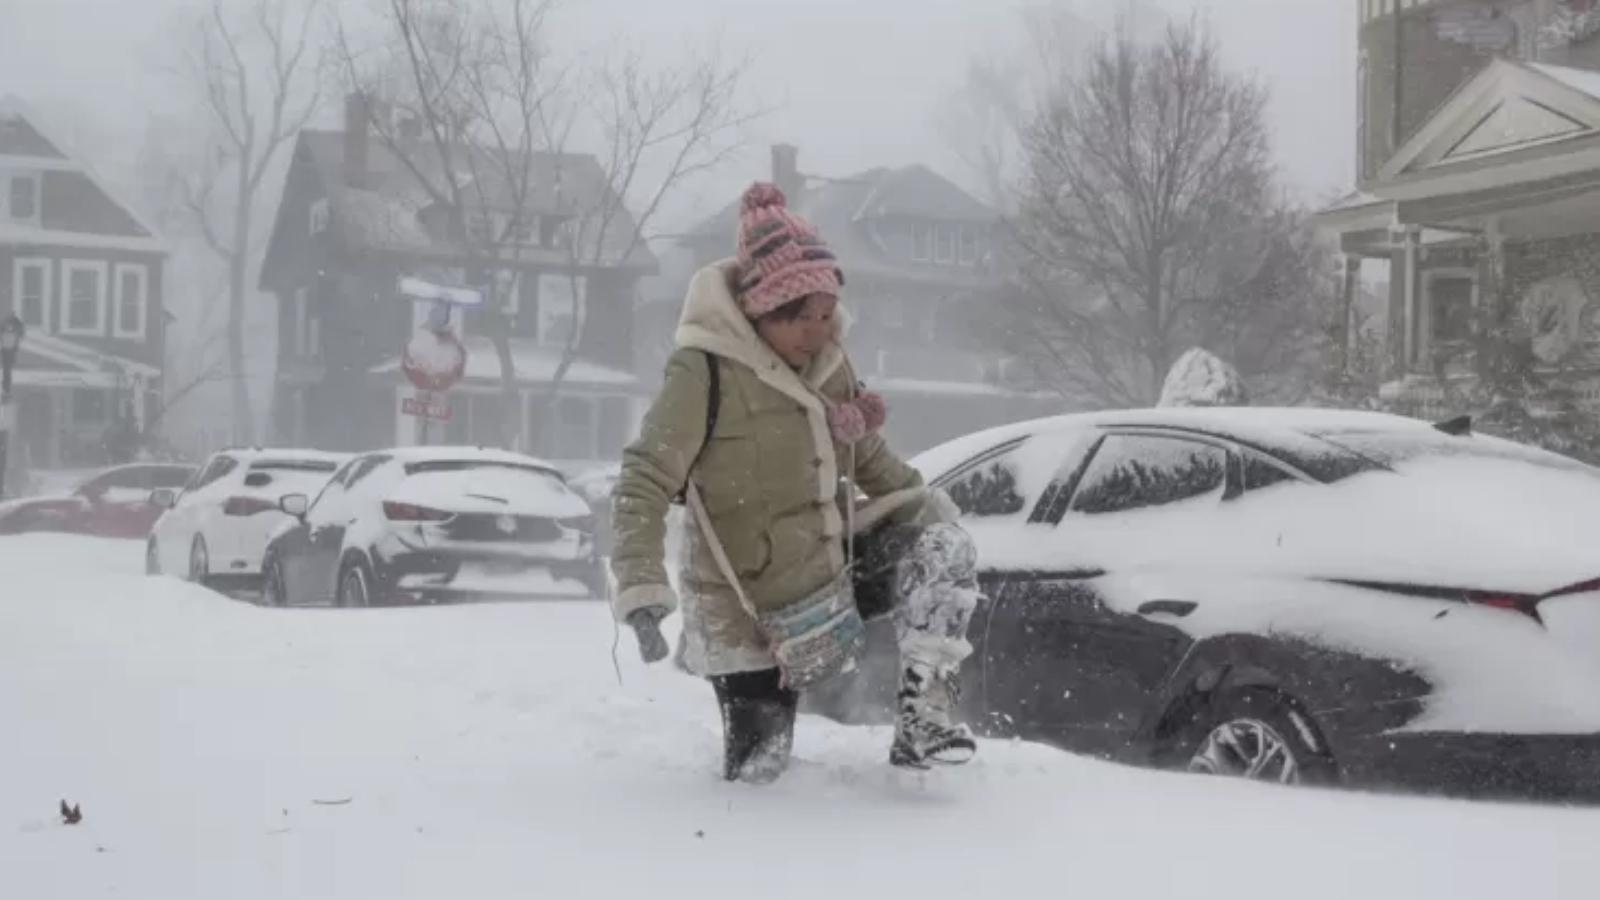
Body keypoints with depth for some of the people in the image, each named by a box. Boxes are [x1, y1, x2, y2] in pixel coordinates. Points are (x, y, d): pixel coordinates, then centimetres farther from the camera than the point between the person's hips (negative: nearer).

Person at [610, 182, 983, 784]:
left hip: (831, 571, 6)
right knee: (756, 771, 0)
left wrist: (929, 508, 4)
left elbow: (869, 457, 16)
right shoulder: (705, 372, -21)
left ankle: (923, 714, -11)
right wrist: (642, 592, -31)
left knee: (945, 547, -13)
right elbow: (644, 485, -21)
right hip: (750, 614, -6)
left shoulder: (829, 361, 0)